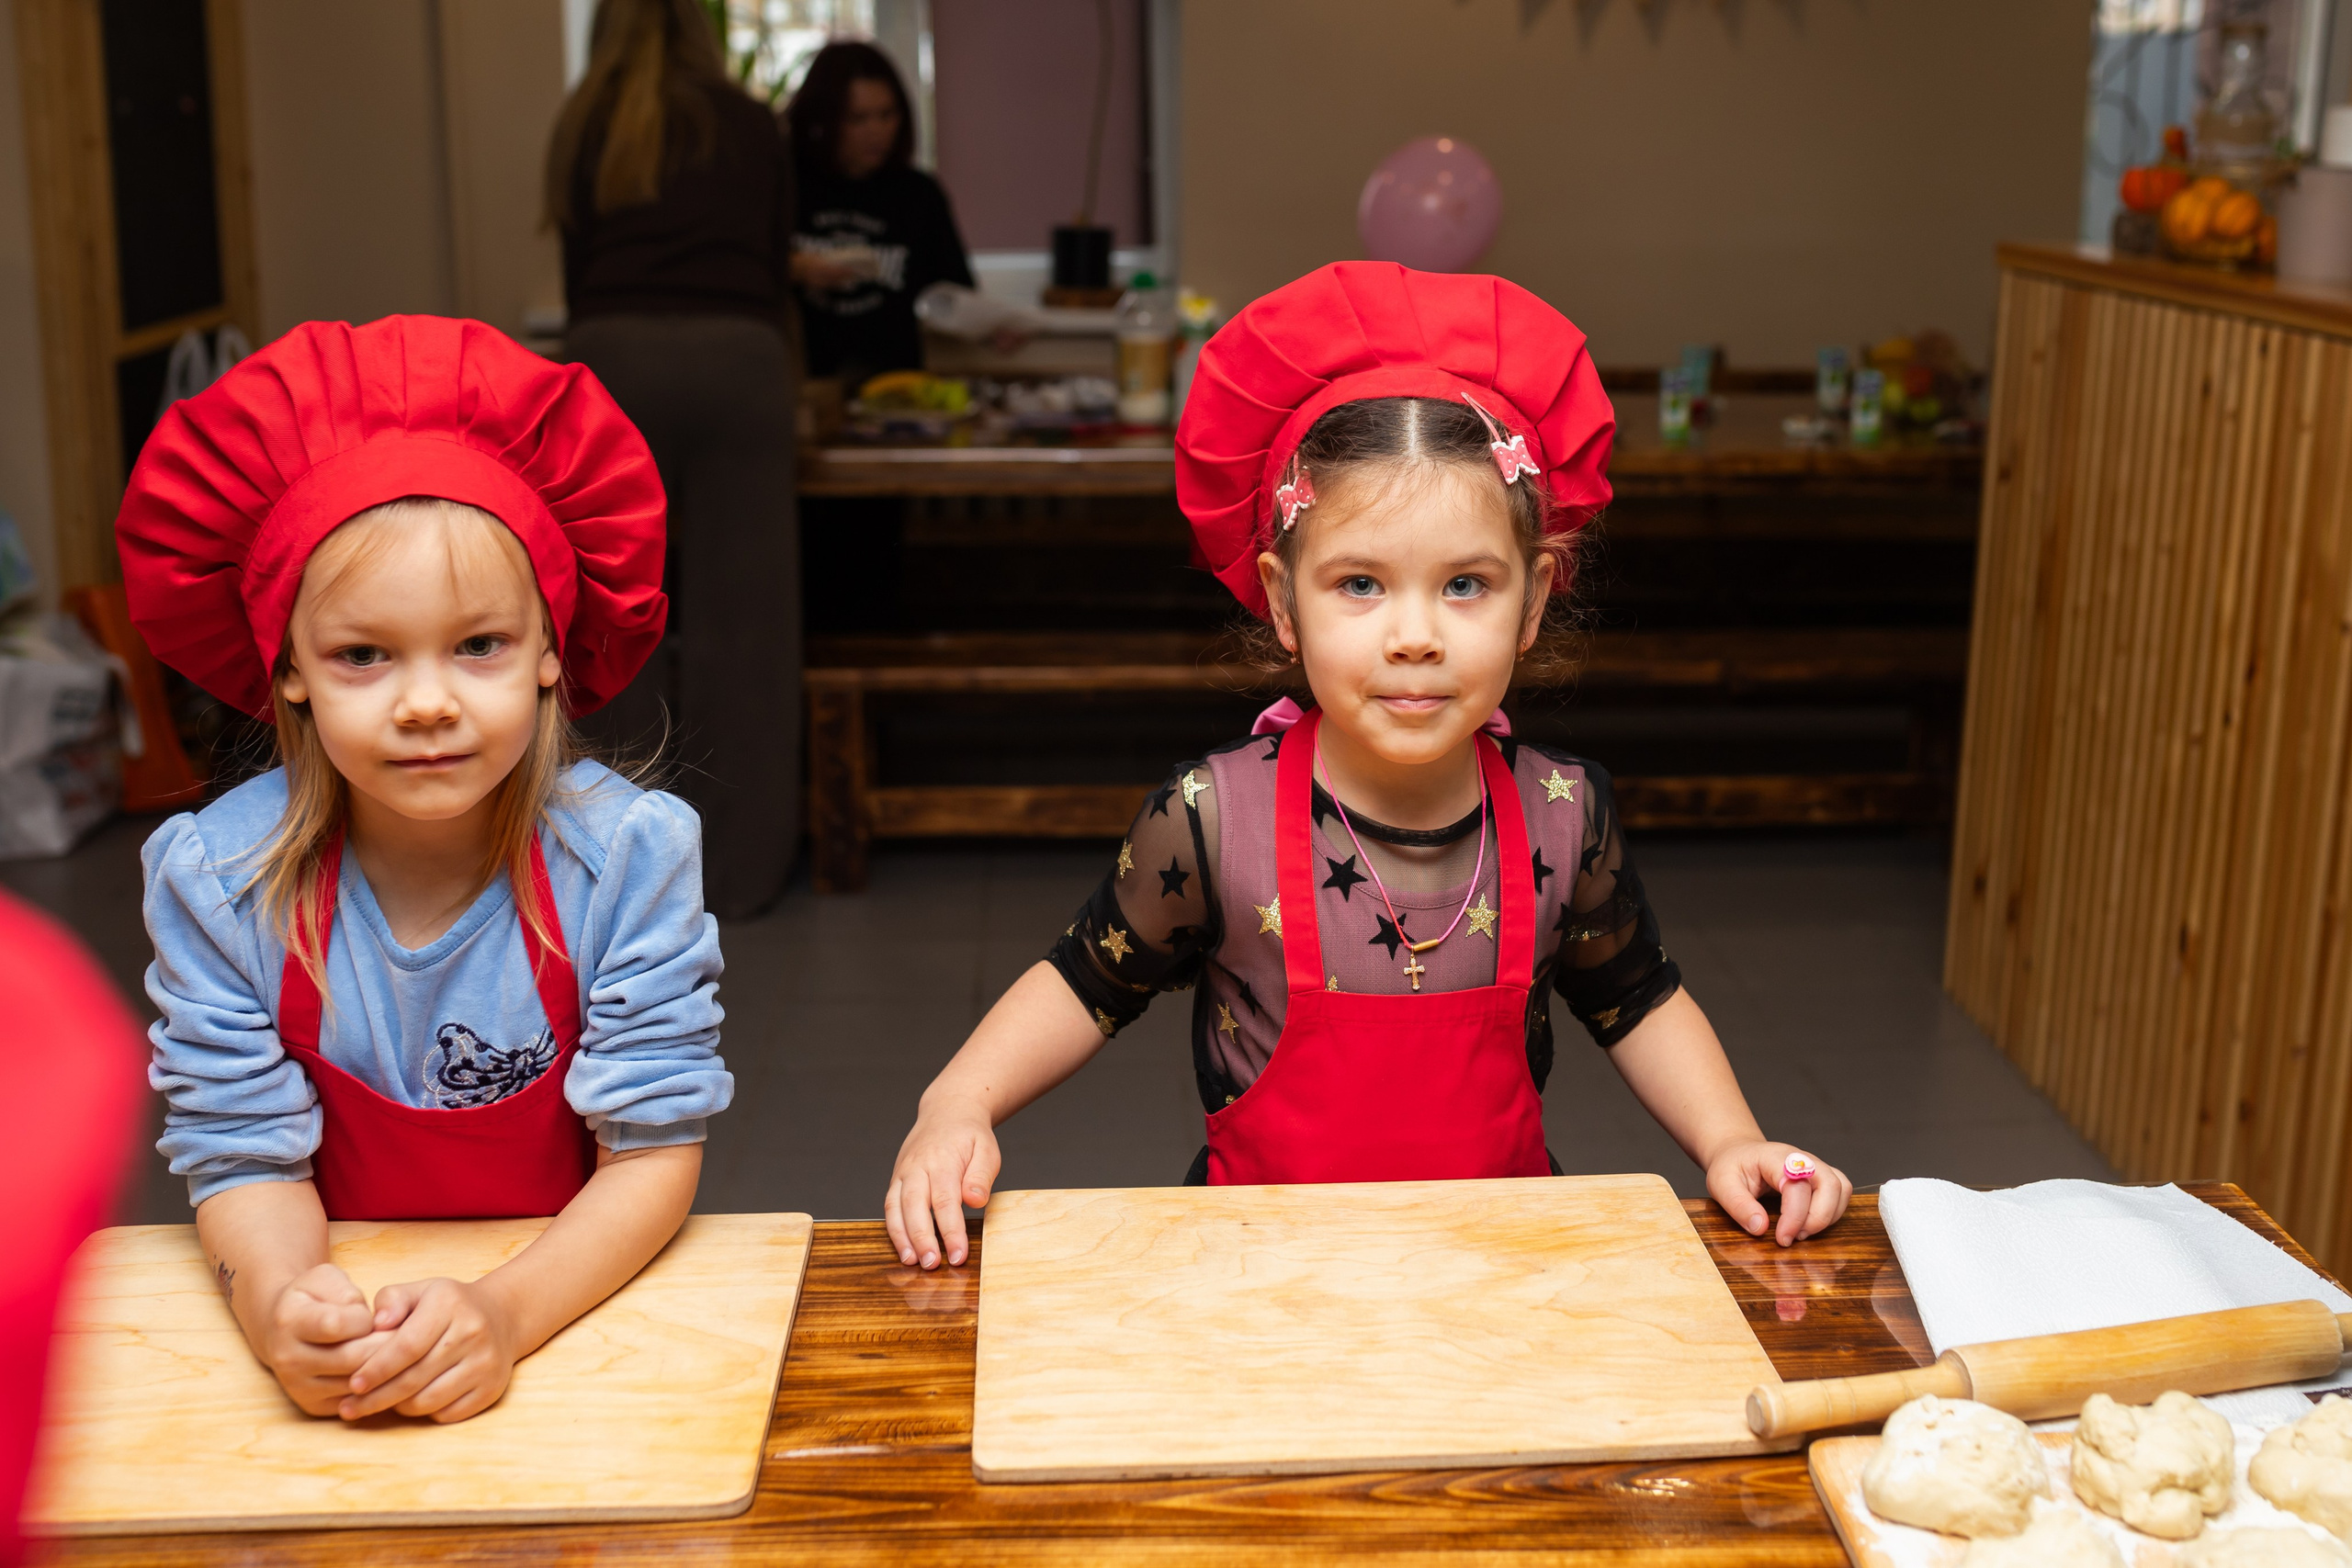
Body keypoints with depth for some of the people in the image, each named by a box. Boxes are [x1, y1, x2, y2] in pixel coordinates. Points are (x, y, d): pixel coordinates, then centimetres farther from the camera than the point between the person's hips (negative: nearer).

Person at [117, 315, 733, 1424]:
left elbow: (654, 1150, -12)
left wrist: (510, 1311, -28)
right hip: (347, 1304, 1)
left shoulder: (630, 854, -13)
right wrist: (276, 1302, -28)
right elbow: (243, 1156, -6)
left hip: (583, 1306, -1)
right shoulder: (214, 877, -9)